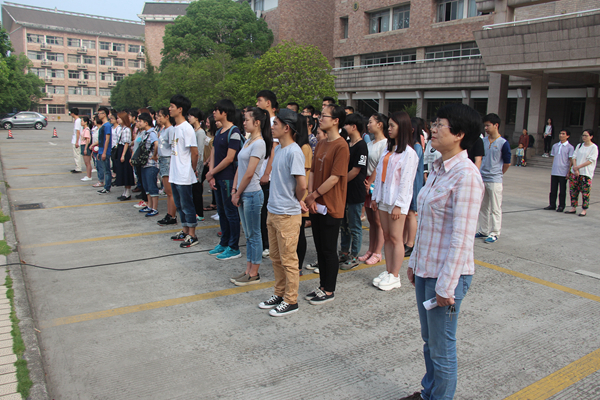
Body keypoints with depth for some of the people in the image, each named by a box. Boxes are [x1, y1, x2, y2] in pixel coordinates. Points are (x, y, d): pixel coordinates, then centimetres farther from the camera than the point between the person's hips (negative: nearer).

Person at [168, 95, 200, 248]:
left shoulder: (186, 128, -16)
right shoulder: (175, 128, 11)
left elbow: (194, 152, -16)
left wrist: (191, 170, -5)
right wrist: (173, 168, 11)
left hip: (184, 176, -9)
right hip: (174, 175, 9)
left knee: (187, 205, 0)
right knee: (179, 205, 17)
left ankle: (192, 235, 10)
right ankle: (185, 231, 29)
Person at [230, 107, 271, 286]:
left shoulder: (258, 144, -15)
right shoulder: (248, 141, 13)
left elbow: (249, 173, -17)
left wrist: (238, 193, -10)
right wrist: (234, 189, 5)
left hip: (252, 194, -9)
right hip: (243, 194, 9)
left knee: (254, 235, 1)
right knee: (248, 235, 15)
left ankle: (254, 274, 11)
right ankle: (248, 270, 24)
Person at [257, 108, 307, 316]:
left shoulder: (294, 152, -18)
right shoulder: (278, 148, 10)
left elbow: (301, 184, -22)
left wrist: (297, 200, -4)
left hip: (288, 215, -9)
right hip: (273, 211, 9)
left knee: (288, 259, 3)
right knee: (275, 257, 18)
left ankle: (291, 301, 16)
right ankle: (279, 294, 32)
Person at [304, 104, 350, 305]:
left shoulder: (341, 146, -15)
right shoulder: (320, 144, 12)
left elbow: (334, 177, -19)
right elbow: (313, 172, 11)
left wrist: (313, 195, -13)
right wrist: (310, 196, -2)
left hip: (331, 207, -8)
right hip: (316, 206, 8)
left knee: (329, 250, 3)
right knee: (320, 248, 16)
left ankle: (329, 291, 17)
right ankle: (323, 286, 29)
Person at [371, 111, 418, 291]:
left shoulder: (409, 153, -11)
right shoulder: (388, 150, 14)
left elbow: (406, 180, -15)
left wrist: (398, 204, -17)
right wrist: (375, 196, 12)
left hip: (397, 201, -7)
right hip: (383, 198, 7)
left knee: (396, 238, -1)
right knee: (387, 236, 12)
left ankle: (394, 276, 8)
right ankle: (388, 271, 21)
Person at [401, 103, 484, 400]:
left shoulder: (465, 175, -20)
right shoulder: (439, 169, 8)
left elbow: (462, 237, -22)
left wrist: (446, 286, -20)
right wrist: (415, 262, 17)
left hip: (447, 275, -9)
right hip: (426, 270, 9)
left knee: (441, 347, 9)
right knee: (429, 340, 23)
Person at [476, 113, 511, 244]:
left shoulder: (503, 143, -8)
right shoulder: (483, 141, 7)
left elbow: (507, 163, -2)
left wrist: (497, 174, 8)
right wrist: (479, 173, 9)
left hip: (495, 180, -6)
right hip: (481, 179, 6)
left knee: (495, 208, 1)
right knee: (483, 207, 13)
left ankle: (494, 233, 9)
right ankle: (483, 230, 24)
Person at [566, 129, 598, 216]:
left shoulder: (594, 147, -3)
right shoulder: (579, 146, 13)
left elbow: (590, 160, -10)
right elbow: (574, 157, 6)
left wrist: (578, 167, -14)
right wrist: (575, 168, -9)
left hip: (586, 174, -5)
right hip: (575, 173, 5)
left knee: (585, 192, -4)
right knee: (573, 190, 6)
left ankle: (584, 210, 2)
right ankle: (573, 208, 15)